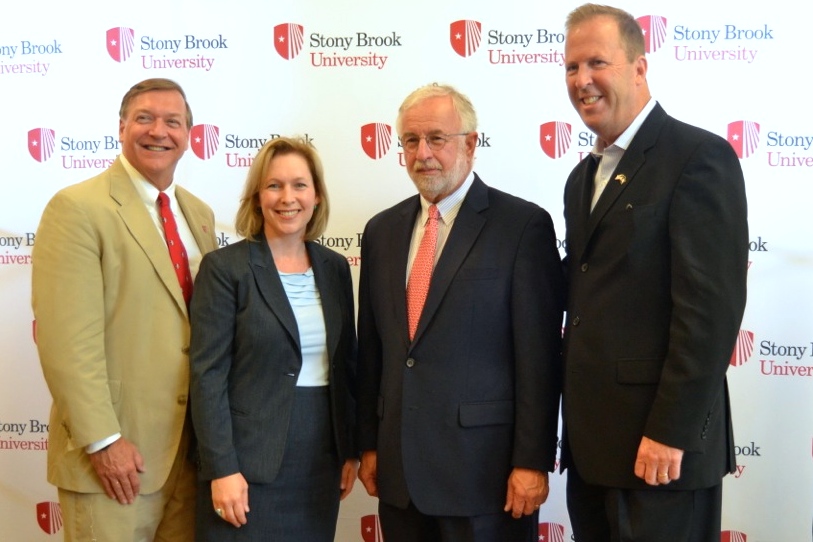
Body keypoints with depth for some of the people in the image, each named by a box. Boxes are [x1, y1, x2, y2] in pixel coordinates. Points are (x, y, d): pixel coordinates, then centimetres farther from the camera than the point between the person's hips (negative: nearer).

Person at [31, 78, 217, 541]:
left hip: (192, 447, 6)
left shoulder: (199, 215, 12)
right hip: (115, 454, -6)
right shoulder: (78, 209, -11)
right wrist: (102, 441, -19)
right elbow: (67, 338, -17)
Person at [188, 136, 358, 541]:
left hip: (321, 456, 5)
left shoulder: (335, 267, 7)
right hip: (250, 458, -4)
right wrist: (222, 468, -15)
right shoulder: (225, 267, -8)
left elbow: (345, 365, 12)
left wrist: (350, 449, 9)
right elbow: (207, 376, -11)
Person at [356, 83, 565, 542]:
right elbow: (372, 348, 12)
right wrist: (369, 445, 10)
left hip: (485, 465, -5)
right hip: (399, 467, 5)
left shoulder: (523, 225, -7)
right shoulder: (382, 230, 10)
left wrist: (532, 461, -12)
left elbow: (539, 357, -10)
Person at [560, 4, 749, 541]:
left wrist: (670, 432, -19)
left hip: (660, 443, -7)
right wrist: (576, 433, 12)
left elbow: (712, 306, -17)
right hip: (591, 442, 8)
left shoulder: (700, 156, -10)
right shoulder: (584, 177, 16)